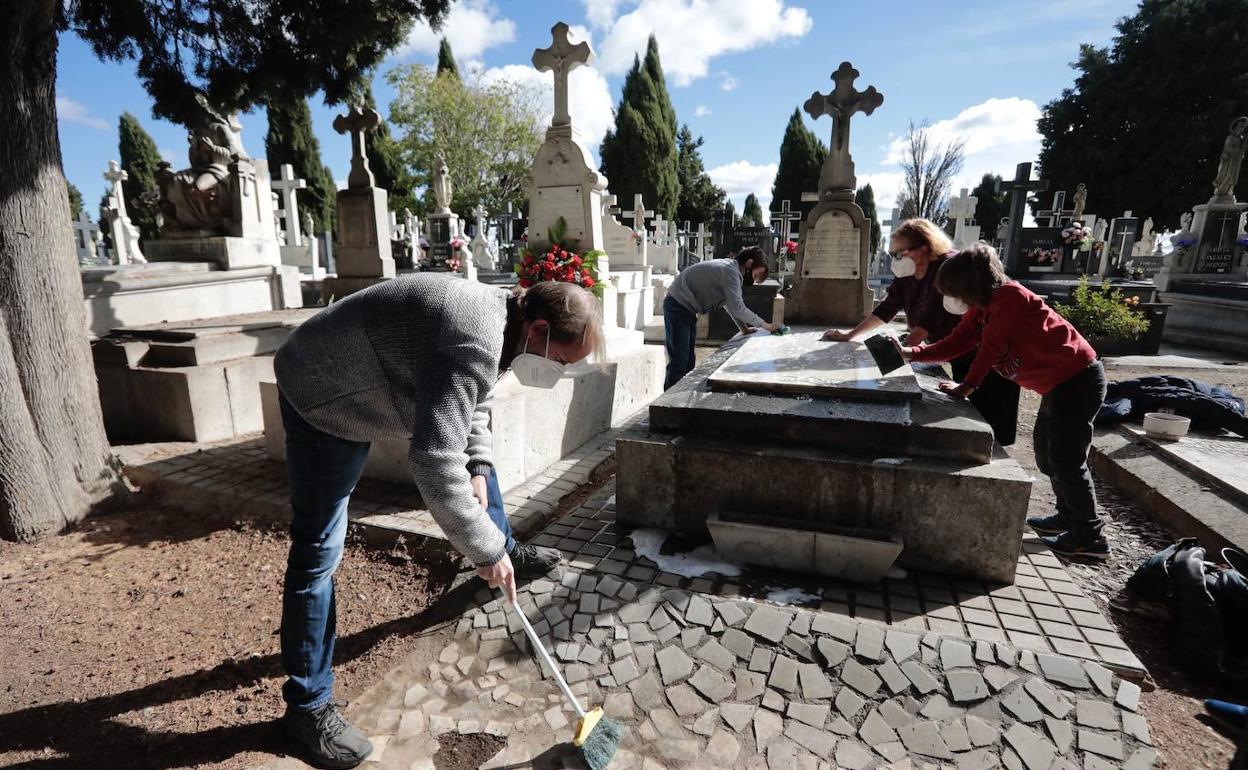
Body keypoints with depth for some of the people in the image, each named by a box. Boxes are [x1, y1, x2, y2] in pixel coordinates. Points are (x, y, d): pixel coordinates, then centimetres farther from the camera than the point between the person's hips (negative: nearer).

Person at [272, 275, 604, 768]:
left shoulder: (500, 319, -7)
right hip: (323, 399, -9)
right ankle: (307, 706, 10)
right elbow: (434, 464, -43)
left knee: (475, 452, 18)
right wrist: (486, 551, -32)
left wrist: (478, 469, -4)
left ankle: (507, 553, 39)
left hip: (385, 384, 9)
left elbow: (472, 405, 9)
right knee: (319, 552, -6)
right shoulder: (476, 342, -39)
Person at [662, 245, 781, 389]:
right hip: (678, 307, -11)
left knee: (688, 362, 11)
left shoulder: (729, 267, 13)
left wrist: (744, 328, 12)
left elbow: (729, 303, 20)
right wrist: (766, 326, -19)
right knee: (679, 363, -10)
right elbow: (737, 307, -26)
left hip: (686, 309, 11)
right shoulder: (730, 271, -18)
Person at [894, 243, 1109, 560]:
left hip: (1078, 379, -10)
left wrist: (967, 386, -15)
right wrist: (912, 353, 1)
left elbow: (991, 346, -20)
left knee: (1065, 457, -5)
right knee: (1046, 450, 18)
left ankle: (1089, 536, 6)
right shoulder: (980, 309, 7)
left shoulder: (1009, 297, -20)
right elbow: (955, 343, 8)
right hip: (1059, 382, 10)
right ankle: (1068, 515, 33)